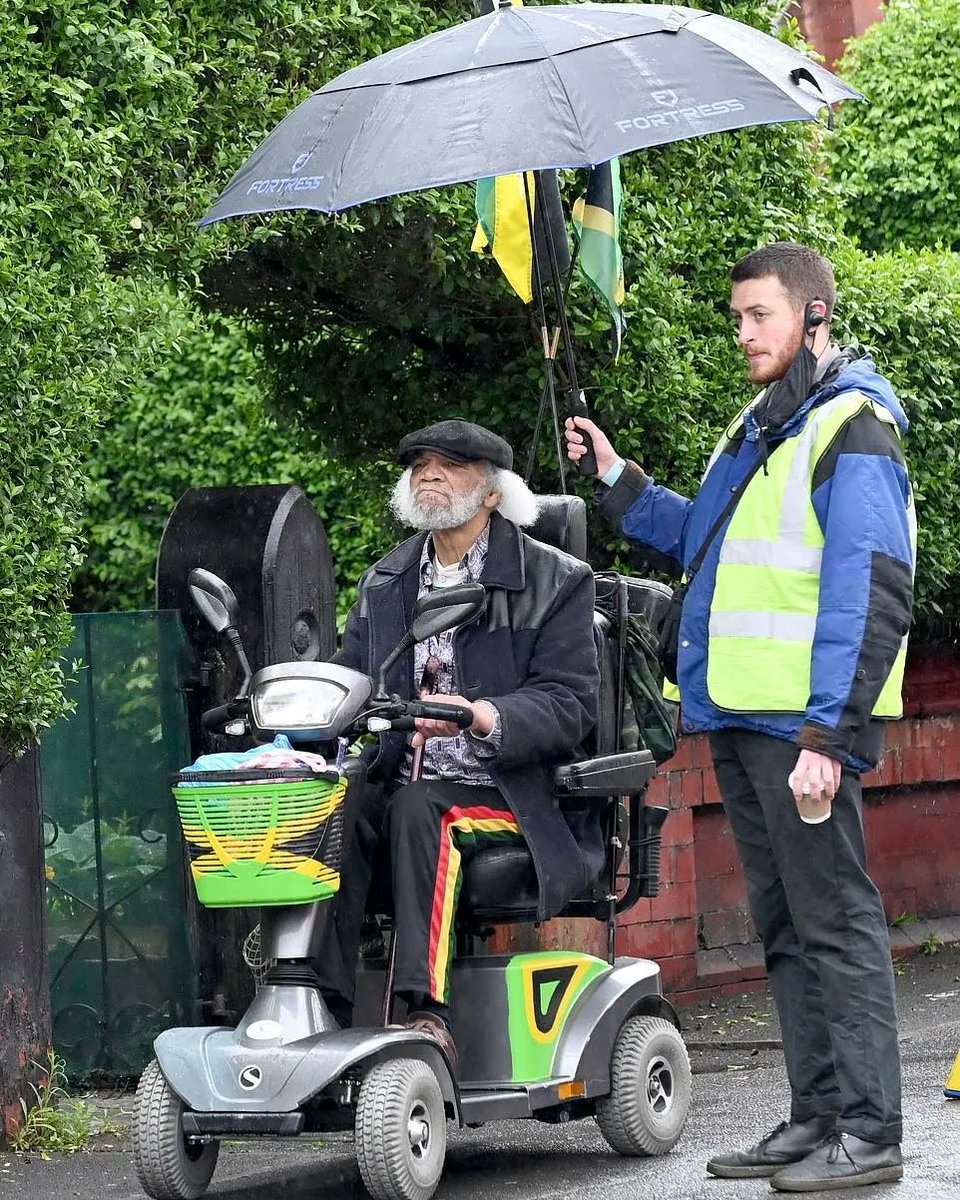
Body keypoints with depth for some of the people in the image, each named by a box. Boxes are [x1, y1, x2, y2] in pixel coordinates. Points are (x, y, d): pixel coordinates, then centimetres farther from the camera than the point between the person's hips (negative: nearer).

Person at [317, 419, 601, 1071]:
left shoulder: (553, 580, 3)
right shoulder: (385, 583, 21)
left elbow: (570, 702, -8)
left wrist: (483, 717, -27)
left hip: (506, 795, -4)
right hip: (401, 784, 4)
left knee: (417, 809, -35)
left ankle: (424, 1011, -42)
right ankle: (322, 1011, -36)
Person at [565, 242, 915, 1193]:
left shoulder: (852, 428, -10)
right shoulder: (761, 427, 19)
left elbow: (870, 593, -17)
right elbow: (704, 541, 30)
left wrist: (828, 732, -22)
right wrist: (617, 482, 20)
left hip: (802, 724, -9)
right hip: (739, 720, 9)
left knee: (834, 923, -9)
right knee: (786, 930, 12)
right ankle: (817, 1116, 18)